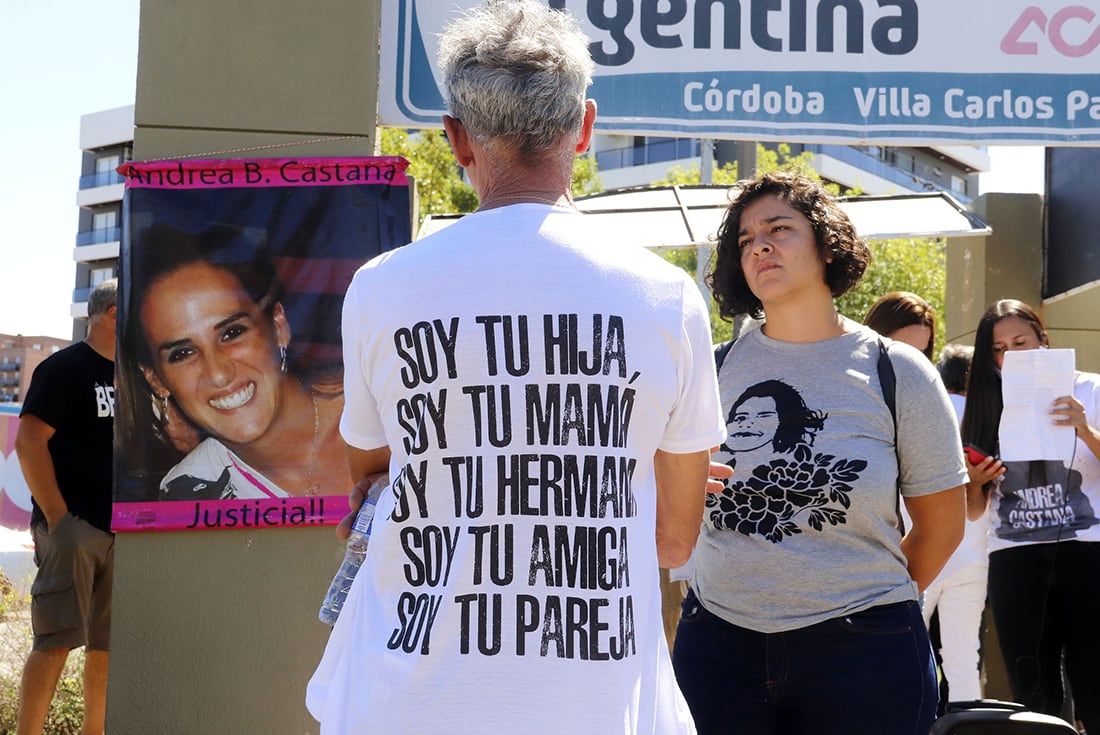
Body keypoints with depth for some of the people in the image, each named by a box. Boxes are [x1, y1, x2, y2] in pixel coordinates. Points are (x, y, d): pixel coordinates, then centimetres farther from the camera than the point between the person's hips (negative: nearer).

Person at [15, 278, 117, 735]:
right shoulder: (65, 368, -7)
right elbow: (29, 443, -14)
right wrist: (58, 519, -18)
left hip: (121, 529, 7)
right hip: (73, 527, -7)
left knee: (108, 644, 9)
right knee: (57, 641, -10)